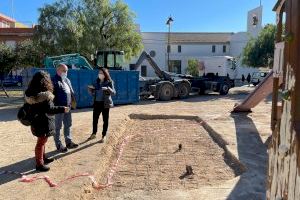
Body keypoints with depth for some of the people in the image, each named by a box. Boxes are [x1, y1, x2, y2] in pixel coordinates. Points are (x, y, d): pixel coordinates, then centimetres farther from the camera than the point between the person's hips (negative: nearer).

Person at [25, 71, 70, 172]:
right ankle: (39, 164, 13)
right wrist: (62, 109, -15)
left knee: (42, 141, 23)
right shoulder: (44, 95, -24)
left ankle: (43, 158, 39)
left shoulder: (31, 93, 2)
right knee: (41, 142, 2)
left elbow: (33, 107, 11)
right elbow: (50, 109, -22)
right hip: (44, 122, -9)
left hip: (37, 121, 9)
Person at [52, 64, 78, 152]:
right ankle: (59, 145, 14)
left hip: (67, 107, 8)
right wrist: (55, 106, -21)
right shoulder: (54, 81, -12)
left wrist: (73, 100, 13)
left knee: (68, 125, 15)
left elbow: (71, 91, 22)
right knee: (58, 127, 4)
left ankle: (69, 142, 28)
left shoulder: (67, 80, 14)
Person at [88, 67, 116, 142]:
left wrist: (108, 88, -31)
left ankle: (104, 136, 15)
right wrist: (90, 89, -8)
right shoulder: (96, 81, 7)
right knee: (95, 118, 11)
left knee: (105, 120, 4)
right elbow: (93, 93, 12)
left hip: (105, 103, -4)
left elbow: (114, 93, -14)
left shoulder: (109, 82, -6)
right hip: (97, 103, 5)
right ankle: (93, 134, 28)